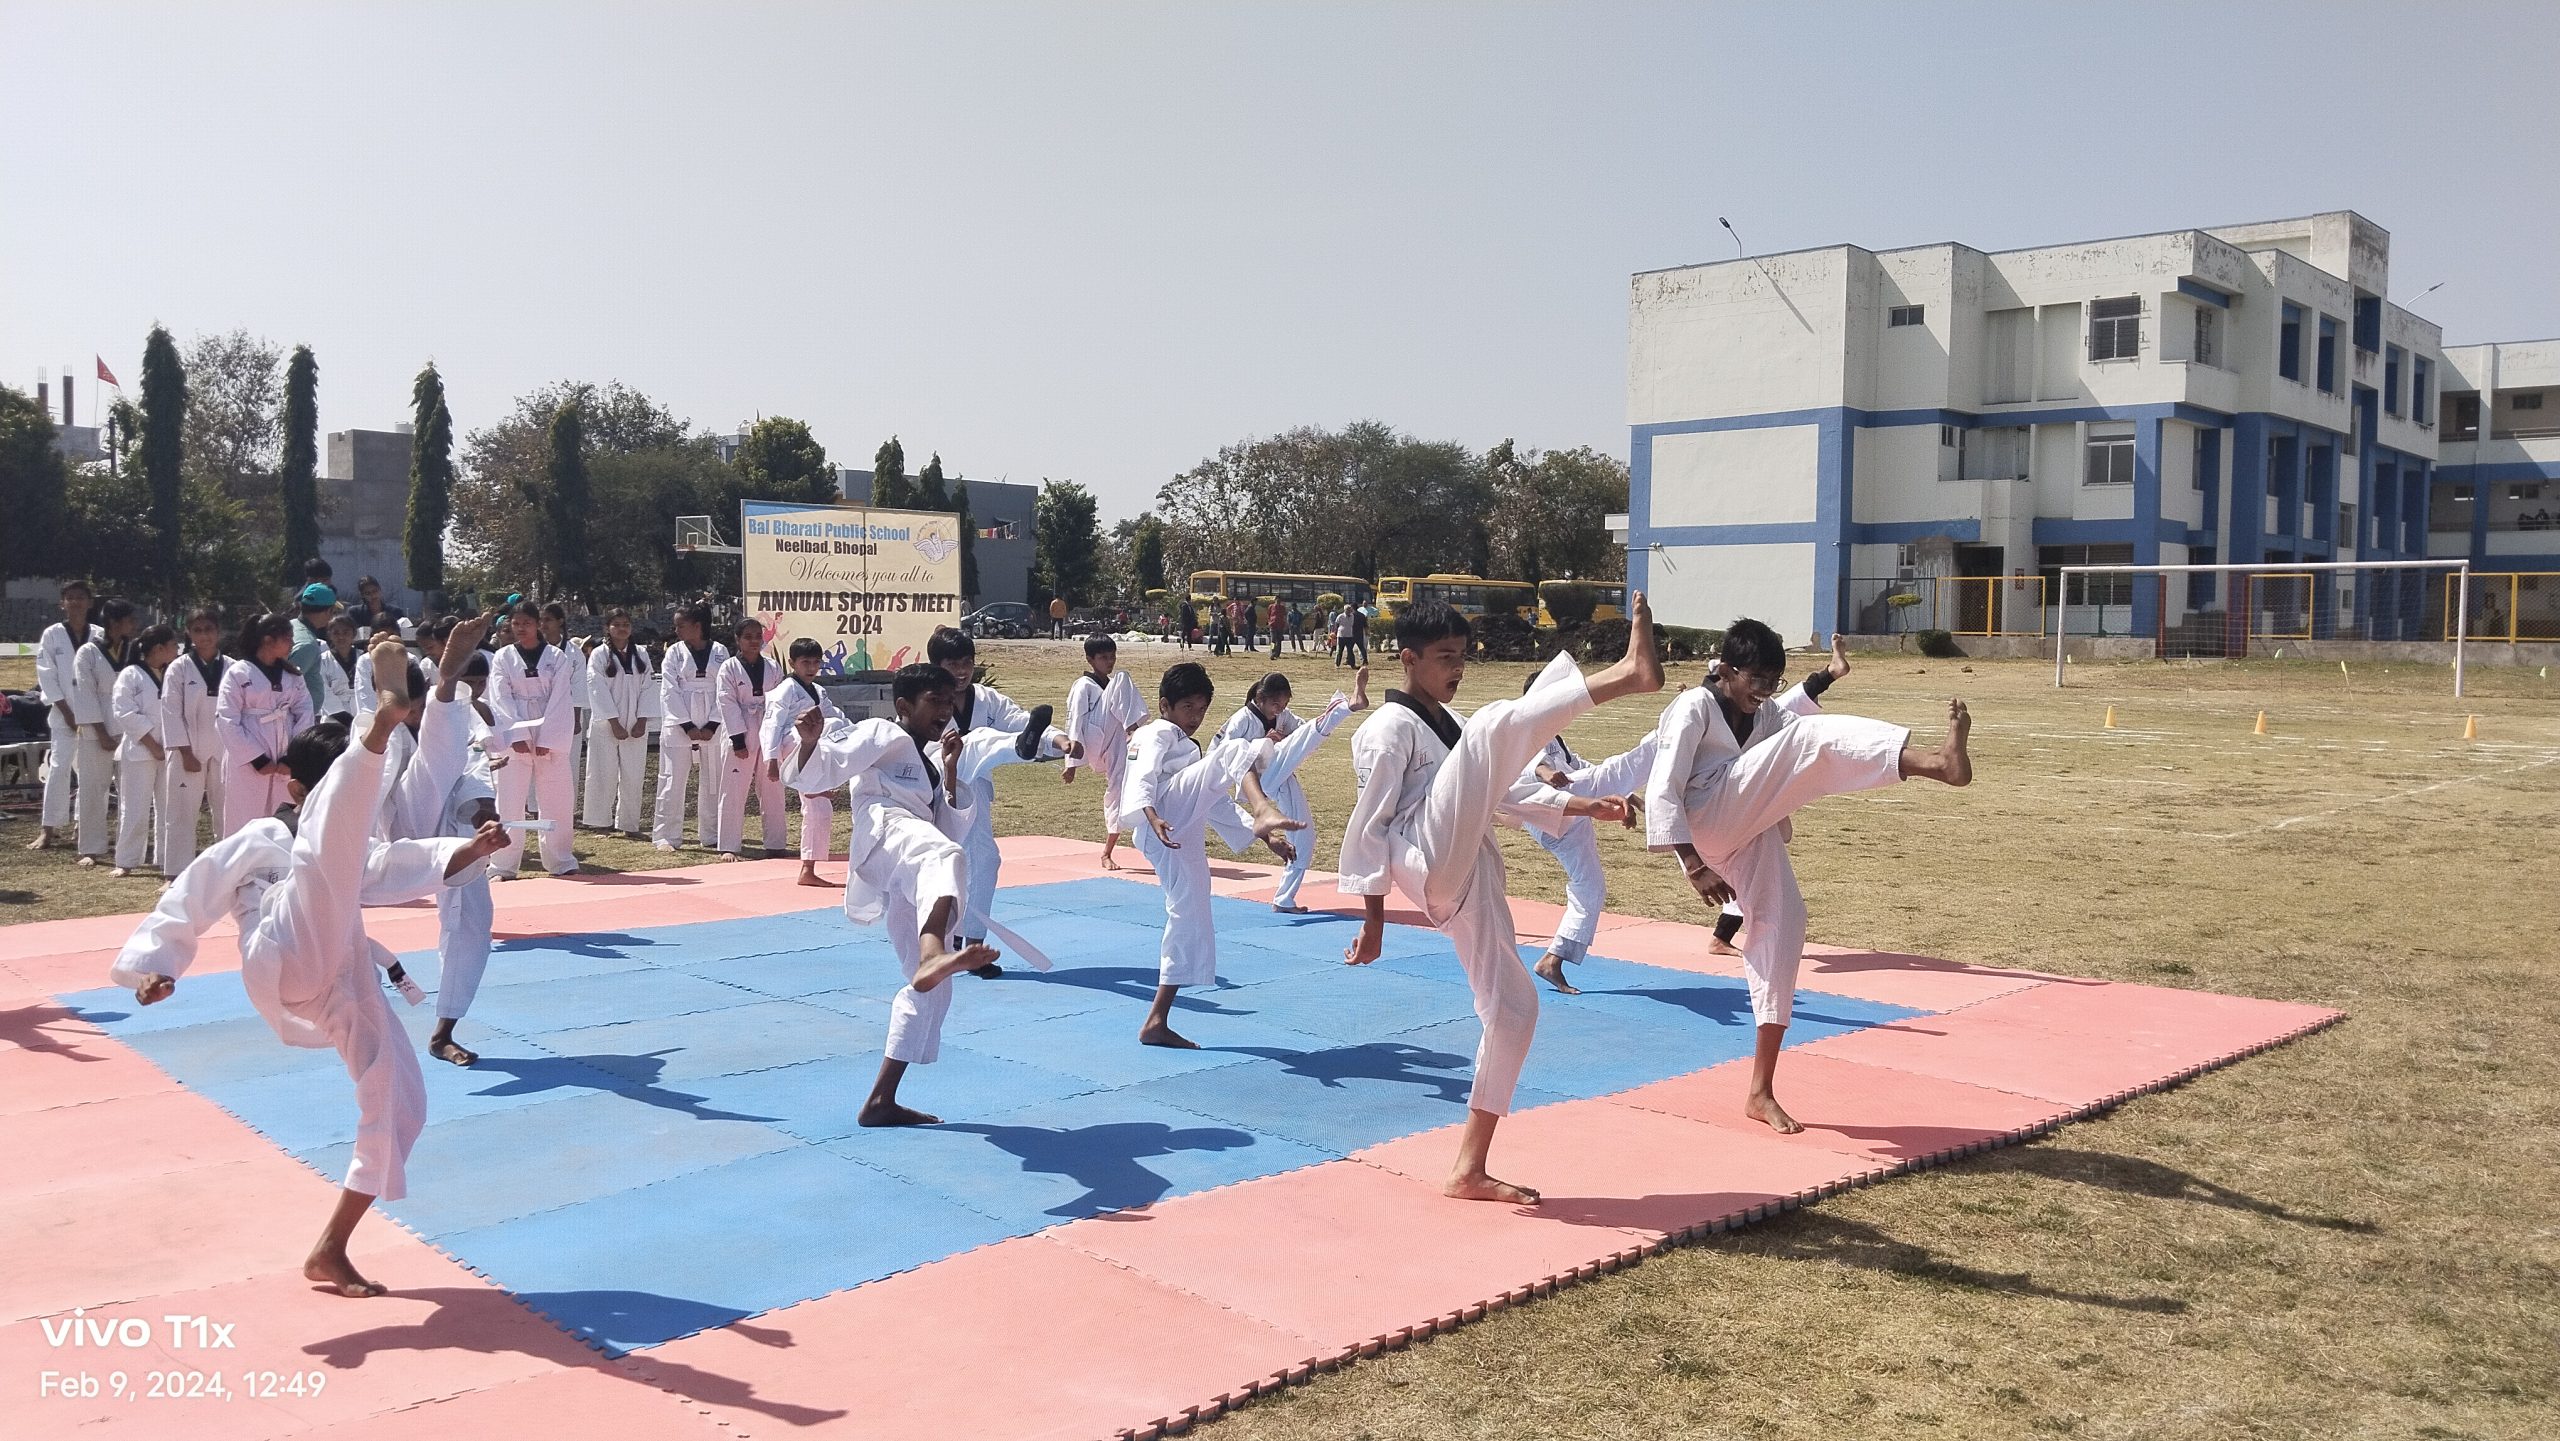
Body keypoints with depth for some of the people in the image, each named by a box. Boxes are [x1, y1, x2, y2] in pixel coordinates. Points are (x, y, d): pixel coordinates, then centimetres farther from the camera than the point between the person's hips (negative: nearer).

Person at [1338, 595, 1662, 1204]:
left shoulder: (1449, 728, 29)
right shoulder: (1390, 728, 1)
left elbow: (1497, 791, 33)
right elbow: (1369, 825, -4)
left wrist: (1582, 805, 21)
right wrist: (1373, 916, -8)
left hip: (1468, 883, 9)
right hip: (1433, 861, -9)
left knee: (1512, 1005, 7)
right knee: (1495, 726, -22)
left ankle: (1469, 1170, 14)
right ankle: (1630, 673, -36)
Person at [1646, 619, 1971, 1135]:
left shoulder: (1768, 718, 20)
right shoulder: (1694, 708, -5)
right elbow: (1663, 790, -13)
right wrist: (1694, 866, -19)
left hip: (1750, 835, 8)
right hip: (1706, 825, -8)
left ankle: (1761, 1092, 8)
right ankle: (1939, 762, -48)